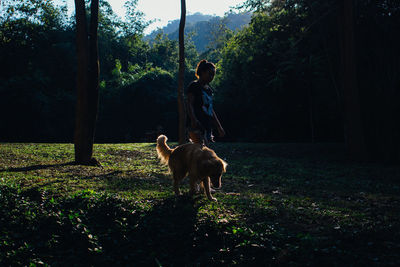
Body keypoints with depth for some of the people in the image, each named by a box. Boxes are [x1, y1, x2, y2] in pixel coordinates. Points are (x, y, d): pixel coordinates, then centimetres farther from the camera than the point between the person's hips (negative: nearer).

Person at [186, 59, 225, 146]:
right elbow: (189, 104, -12)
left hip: (208, 125, 8)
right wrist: (193, 120, -28)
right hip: (197, 126, -8)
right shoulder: (194, 86, -1)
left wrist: (219, 127, 25)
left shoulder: (209, 89, 21)